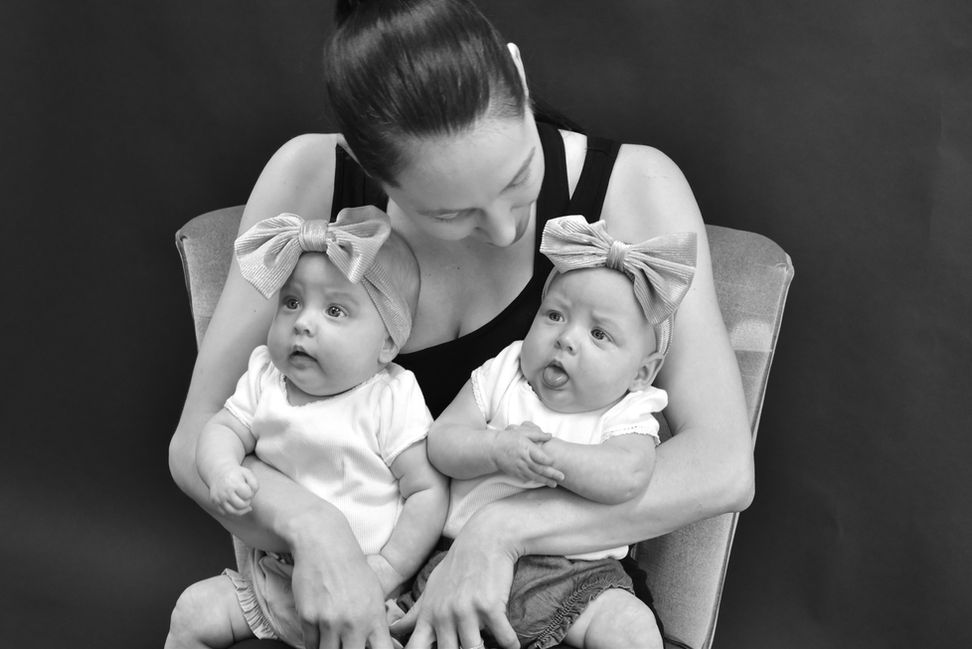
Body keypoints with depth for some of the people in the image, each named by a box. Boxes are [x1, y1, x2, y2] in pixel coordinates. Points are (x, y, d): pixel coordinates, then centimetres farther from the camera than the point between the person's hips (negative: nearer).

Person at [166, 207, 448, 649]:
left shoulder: (391, 400, -12)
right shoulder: (265, 380, 3)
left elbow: (428, 490, -11)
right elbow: (223, 429, 3)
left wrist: (390, 567, -20)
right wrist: (221, 470, -21)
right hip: (268, 576, 5)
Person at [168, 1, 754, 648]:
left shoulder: (633, 187, -13)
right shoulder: (311, 183, -10)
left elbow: (723, 466, -17)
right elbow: (195, 443, -7)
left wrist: (504, 528, -27)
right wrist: (310, 525, -27)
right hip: (359, 596, 1)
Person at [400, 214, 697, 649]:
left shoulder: (626, 416, -1)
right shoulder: (500, 377, 7)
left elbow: (626, 477, -22)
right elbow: (440, 442, -1)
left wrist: (547, 453, -23)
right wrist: (498, 449, -19)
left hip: (574, 576, -1)